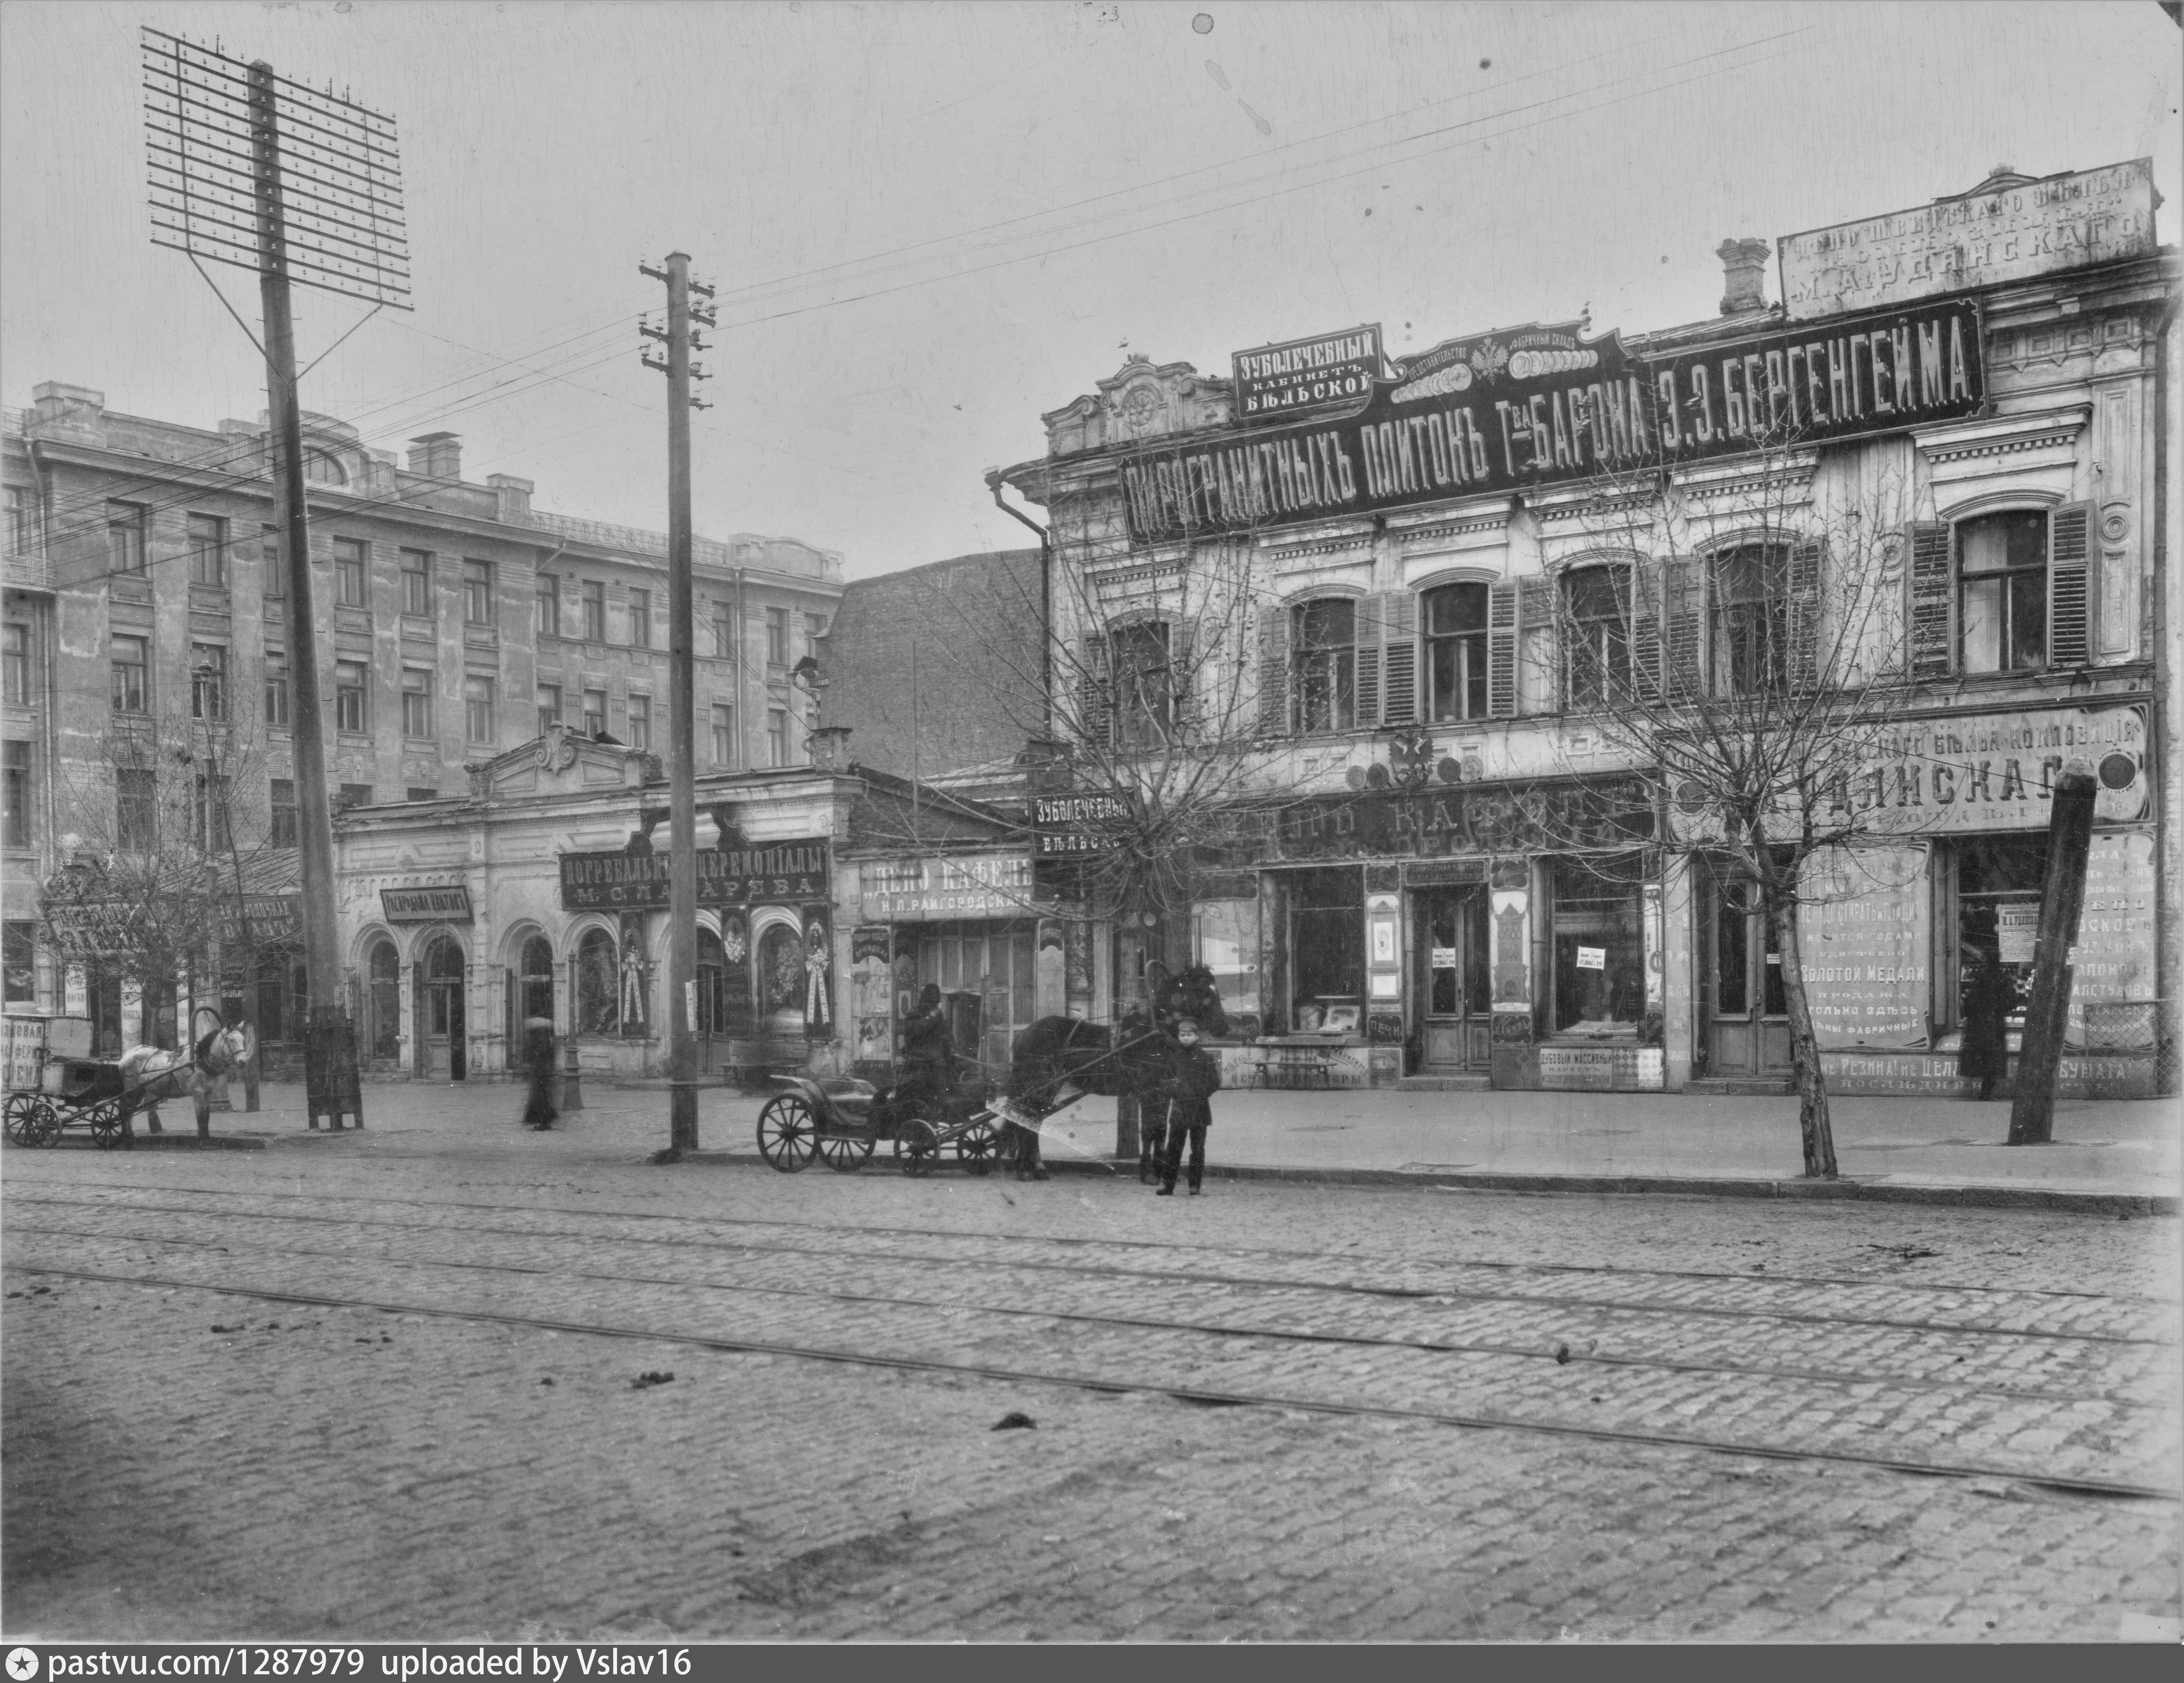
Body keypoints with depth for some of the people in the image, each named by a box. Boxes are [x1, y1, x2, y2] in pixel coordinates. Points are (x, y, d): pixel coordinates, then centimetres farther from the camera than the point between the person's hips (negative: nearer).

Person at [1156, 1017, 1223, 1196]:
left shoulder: (1206, 1058, 0)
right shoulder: (1174, 1057, 8)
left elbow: (1215, 1083, -1)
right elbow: (1167, 1080, 15)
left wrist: (1201, 1094, -14)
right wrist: (1171, 1086, -6)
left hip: (1199, 1109, -1)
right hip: (1179, 1108, 1)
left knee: (1198, 1149, 5)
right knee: (1174, 1148, -1)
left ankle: (1195, 1187, 12)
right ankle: (1167, 1186, 1)